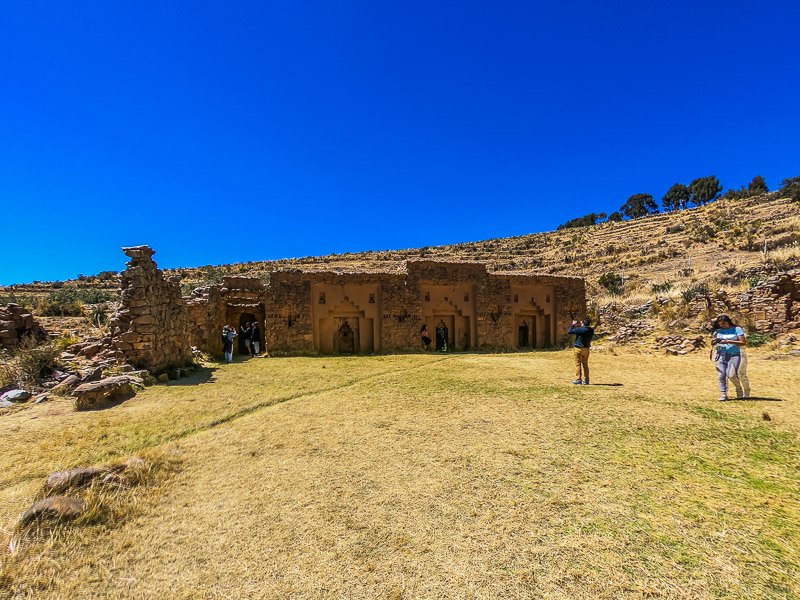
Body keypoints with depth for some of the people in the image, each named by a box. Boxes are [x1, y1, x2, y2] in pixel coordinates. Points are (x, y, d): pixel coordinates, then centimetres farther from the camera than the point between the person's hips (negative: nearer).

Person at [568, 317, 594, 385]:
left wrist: (573, 325, -1)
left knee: (578, 364, -1)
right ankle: (586, 380, 17)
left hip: (578, 349, -6)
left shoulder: (580, 329, -17)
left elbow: (569, 331, -13)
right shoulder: (591, 331, 4)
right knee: (585, 365, 13)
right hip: (586, 349, 6)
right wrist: (579, 326, 18)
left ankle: (578, 380, -2)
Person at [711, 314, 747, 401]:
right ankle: (723, 394, 1)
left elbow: (744, 342, -5)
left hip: (734, 355, -3)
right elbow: (712, 342, 17)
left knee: (731, 375, -13)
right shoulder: (718, 330, 10)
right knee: (721, 375, -5)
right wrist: (714, 341, -6)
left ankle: (739, 390, 16)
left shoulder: (737, 329, 1)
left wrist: (729, 341, -16)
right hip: (721, 355, 3)